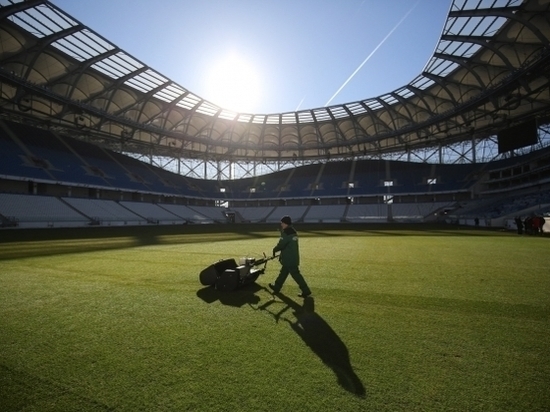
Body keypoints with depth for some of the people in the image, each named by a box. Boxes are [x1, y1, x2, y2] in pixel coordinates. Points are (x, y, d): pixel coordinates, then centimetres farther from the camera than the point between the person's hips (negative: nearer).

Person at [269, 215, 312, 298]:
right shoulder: (293, 231, 12)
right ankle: (276, 287, 32)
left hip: (289, 258, -10)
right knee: (283, 272, 19)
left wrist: (274, 250, 0)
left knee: (295, 274, -3)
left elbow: (281, 244, -19)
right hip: (293, 257, 10)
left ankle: (306, 290, 2)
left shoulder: (286, 232, -19)